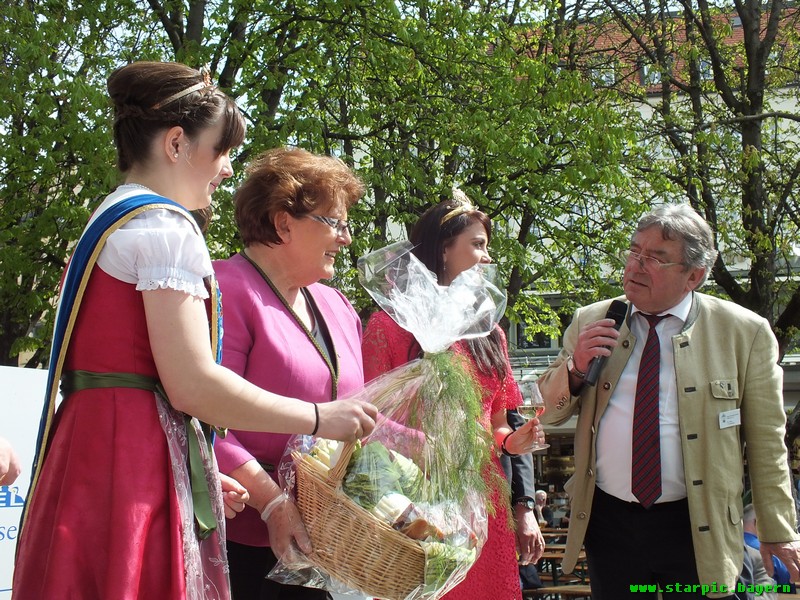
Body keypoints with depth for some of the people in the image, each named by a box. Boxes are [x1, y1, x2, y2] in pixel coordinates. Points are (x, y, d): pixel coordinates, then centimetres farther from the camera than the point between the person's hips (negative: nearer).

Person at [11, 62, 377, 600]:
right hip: (135, 469, -10)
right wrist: (320, 419, -8)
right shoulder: (166, 226, -10)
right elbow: (192, 385, -18)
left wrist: (197, 471, 21)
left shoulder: (110, 221, 20)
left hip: (92, 451, 10)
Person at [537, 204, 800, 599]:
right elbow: (550, 413, 9)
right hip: (607, 520, 3)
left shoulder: (745, 332, -4)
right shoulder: (589, 322, 4)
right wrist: (575, 368, -10)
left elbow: (765, 443, -1)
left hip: (698, 531, -2)